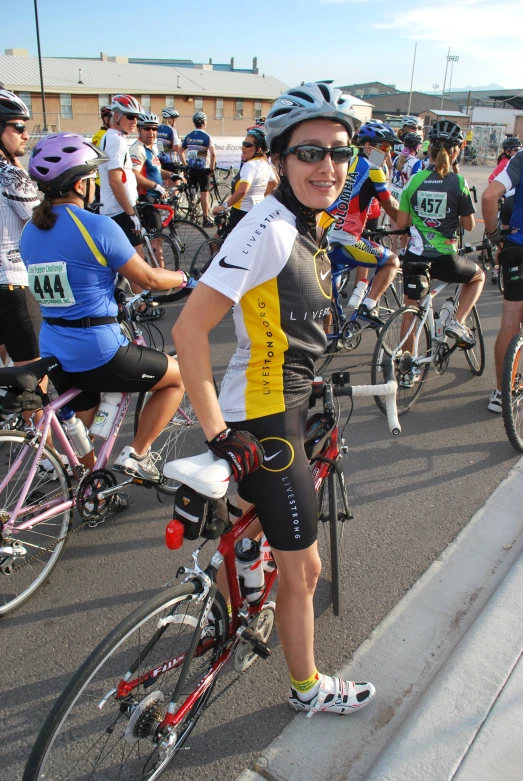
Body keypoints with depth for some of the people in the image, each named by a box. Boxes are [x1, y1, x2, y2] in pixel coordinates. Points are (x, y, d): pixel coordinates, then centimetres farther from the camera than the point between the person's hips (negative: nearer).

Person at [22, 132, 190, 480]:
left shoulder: (30, 232, 6)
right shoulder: (98, 226, -16)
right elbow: (147, 279, -7)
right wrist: (183, 277, 12)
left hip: (55, 355, 8)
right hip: (98, 353, -7)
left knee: (84, 429, 27)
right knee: (179, 378, 14)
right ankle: (136, 454, 13)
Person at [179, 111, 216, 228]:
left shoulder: (188, 136, 7)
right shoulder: (206, 136, -10)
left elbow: (181, 151, 12)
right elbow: (213, 154, -20)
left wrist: (185, 165, 15)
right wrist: (212, 167, -10)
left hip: (191, 169, 5)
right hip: (203, 169, -5)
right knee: (204, 194, -2)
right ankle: (206, 219, 0)